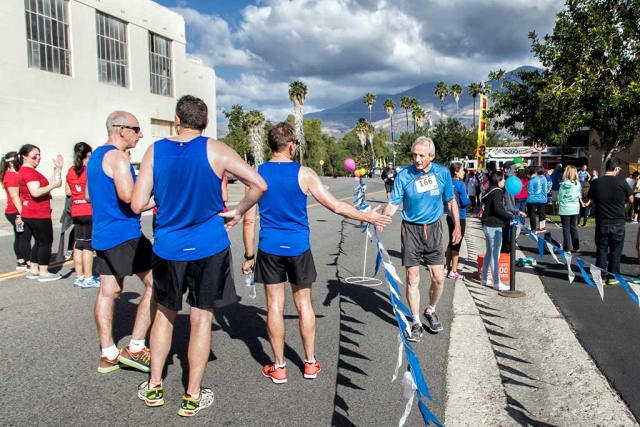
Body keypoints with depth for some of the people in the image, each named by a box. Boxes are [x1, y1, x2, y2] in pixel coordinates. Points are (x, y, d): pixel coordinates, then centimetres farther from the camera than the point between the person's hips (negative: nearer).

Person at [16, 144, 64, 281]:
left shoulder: (27, 171, 18)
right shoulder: (29, 172, -16)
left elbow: (46, 183, 13)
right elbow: (35, 192, -28)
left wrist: (58, 168, 8)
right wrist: (54, 185, -20)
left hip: (31, 214, 11)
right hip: (38, 215, -11)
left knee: (39, 242, 18)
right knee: (46, 242, -3)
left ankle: (33, 270, 23)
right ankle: (43, 273, 2)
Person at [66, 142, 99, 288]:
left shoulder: (71, 171, 9)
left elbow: (68, 191, 14)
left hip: (76, 212, 6)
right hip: (90, 211, -6)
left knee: (78, 244, 11)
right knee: (88, 245, -3)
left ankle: (79, 277, 17)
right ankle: (88, 278, 1)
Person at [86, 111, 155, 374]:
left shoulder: (95, 156, 17)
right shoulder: (117, 156, -13)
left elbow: (88, 195, 26)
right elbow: (129, 195, -25)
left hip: (102, 234, 10)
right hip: (124, 233, -10)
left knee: (108, 292, 11)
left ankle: (108, 355, 18)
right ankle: (135, 348, -2)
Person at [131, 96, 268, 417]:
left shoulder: (155, 151, -2)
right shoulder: (215, 150, -8)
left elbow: (137, 204, -5)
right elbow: (259, 185, -11)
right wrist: (237, 213, 2)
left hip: (167, 248, 3)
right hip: (208, 248, -2)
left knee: (164, 313, 21)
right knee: (201, 318, 9)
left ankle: (153, 387, 32)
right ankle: (192, 397, 19)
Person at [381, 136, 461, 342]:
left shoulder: (442, 172, -4)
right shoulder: (404, 175, -11)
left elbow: (451, 201, 8)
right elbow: (394, 203, -12)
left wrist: (457, 226, 9)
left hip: (433, 229, 2)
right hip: (411, 230, -2)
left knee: (439, 278, 3)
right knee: (412, 279, 1)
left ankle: (431, 311, 32)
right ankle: (416, 322, 18)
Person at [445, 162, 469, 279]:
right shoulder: (461, 184, -16)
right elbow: (464, 202, -19)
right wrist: (470, 200, 0)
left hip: (450, 216, 8)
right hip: (459, 217, -7)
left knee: (451, 242, 17)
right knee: (457, 243, 0)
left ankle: (447, 268, 23)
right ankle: (453, 272, 5)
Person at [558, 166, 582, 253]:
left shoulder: (564, 184, -12)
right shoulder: (578, 184, -1)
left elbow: (560, 197, -5)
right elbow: (580, 196, 8)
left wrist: (558, 206, 7)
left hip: (565, 208, -4)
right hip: (575, 208, 4)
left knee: (566, 229, 1)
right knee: (573, 227, 17)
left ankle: (567, 249, 1)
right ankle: (576, 247, 22)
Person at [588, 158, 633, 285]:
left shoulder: (595, 183, -6)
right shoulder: (622, 183, -11)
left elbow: (592, 200, 8)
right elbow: (631, 200, 2)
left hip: (601, 223, 1)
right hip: (618, 223, -1)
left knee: (601, 251, 10)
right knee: (615, 252, 11)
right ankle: (612, 277, 18)